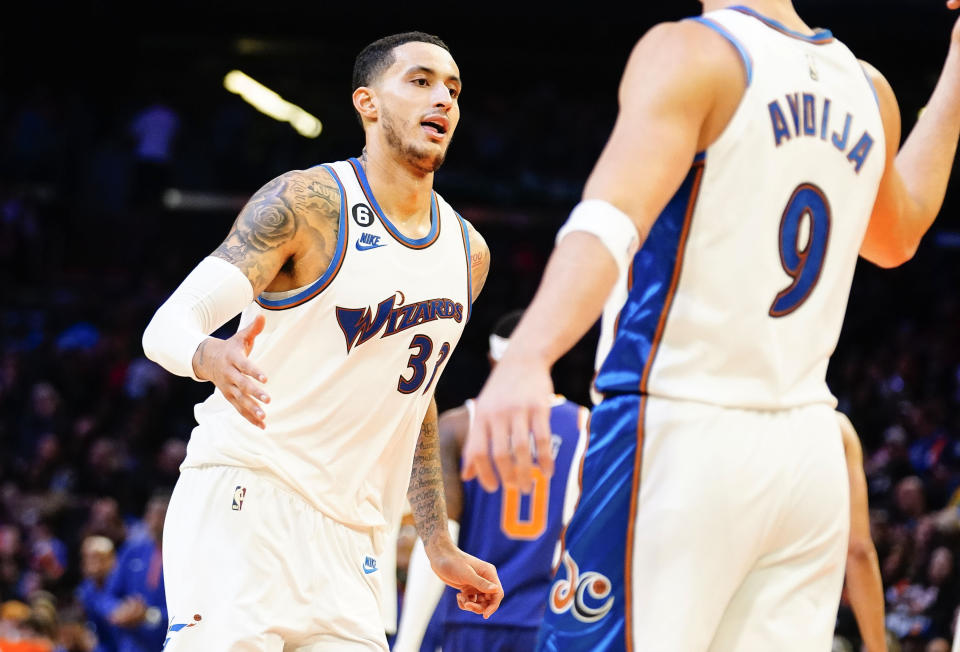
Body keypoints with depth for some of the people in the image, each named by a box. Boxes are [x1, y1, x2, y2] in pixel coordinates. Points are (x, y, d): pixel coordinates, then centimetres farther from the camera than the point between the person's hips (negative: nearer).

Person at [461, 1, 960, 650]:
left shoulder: (690, 54, -8)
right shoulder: (867, 91, 11)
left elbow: (615, 215, -26)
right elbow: (896, 235, 33)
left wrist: (526, 358, -40)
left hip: (680, 435, -6)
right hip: (809, 452, 6)